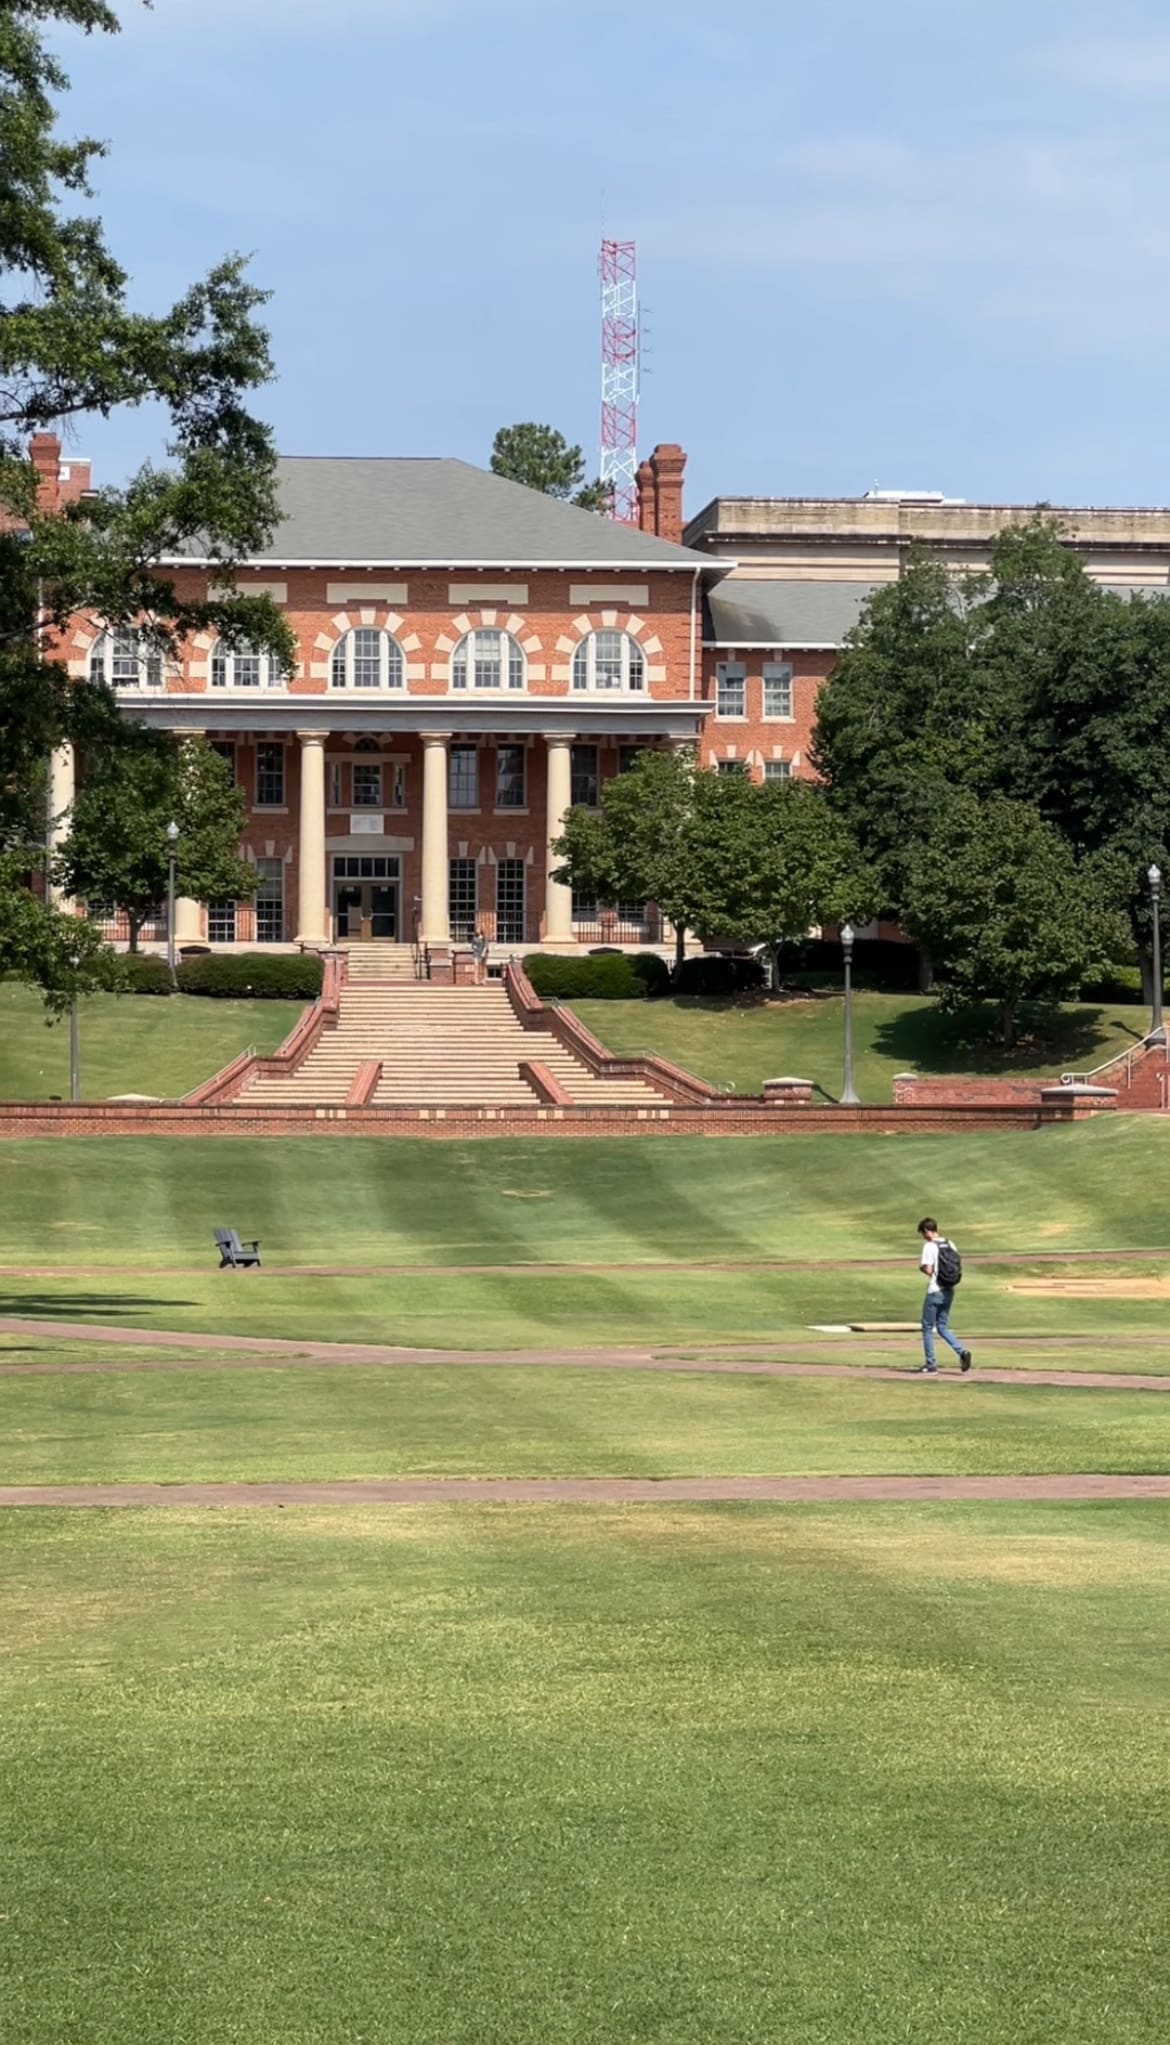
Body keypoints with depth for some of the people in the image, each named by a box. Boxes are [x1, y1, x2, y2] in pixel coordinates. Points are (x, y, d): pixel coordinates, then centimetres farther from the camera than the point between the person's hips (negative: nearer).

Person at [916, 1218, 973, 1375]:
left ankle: (931, 1365, 9)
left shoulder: (929, 1246, -14)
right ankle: (962, 1352, -5)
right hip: (949, 1290, 7)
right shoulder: (950, 1244, 8)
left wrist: (921, 1267, 1)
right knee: (942, 1327, 15)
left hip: (935, 1291, -7)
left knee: (927, 1327, 7)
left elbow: (928, 1270, -19)